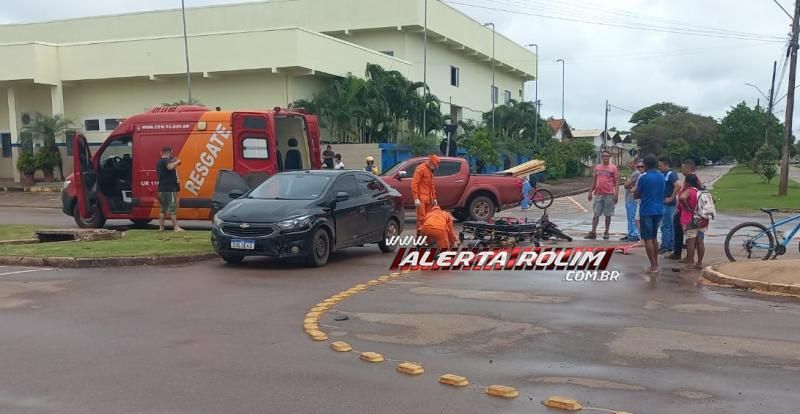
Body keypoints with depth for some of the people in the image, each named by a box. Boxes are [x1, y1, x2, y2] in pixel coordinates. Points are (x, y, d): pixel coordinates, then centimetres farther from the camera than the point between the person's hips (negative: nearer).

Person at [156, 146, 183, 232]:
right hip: (169, 188, -9)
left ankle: (161, 227, 15)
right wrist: (177, 162, -16)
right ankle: (176, 227, -11)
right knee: (172, 208, -9)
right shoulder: (166, 160, -11)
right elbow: (170, 167, -32)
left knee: (163, 209, 14)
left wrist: (173, 162, 23)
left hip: (162, 189, 9)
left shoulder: (159, 162, 18)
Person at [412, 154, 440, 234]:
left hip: (428, 199, 9)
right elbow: (414, 183, -16)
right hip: (421, 199, -9)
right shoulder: (421, 169, -9)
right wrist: (416, 198, -22)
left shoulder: (430, 170, 18)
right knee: (421, 218, -12)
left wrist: (434, 198, 20)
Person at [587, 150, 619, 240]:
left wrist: (616, 194, -9)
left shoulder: (613, 168, 1)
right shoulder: (597, 167, 10)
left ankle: (606, 232, 13)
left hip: (609, 194, -2)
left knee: (608, 214, 4)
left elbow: (616, 182, -1)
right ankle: (593, 232, 0)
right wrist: (591, 192, 9)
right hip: (598, 194, 3)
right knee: (596, 214, 1)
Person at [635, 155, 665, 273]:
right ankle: (656, 264, 21)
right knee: (654, 237, 18)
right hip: (658, 210, 6)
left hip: (646, 211, -6)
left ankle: (653, 266, -4)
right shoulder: (662, 177, 7)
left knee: (648, 239, -2)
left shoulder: (643, 178, -12)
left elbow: (636, 196, -5)